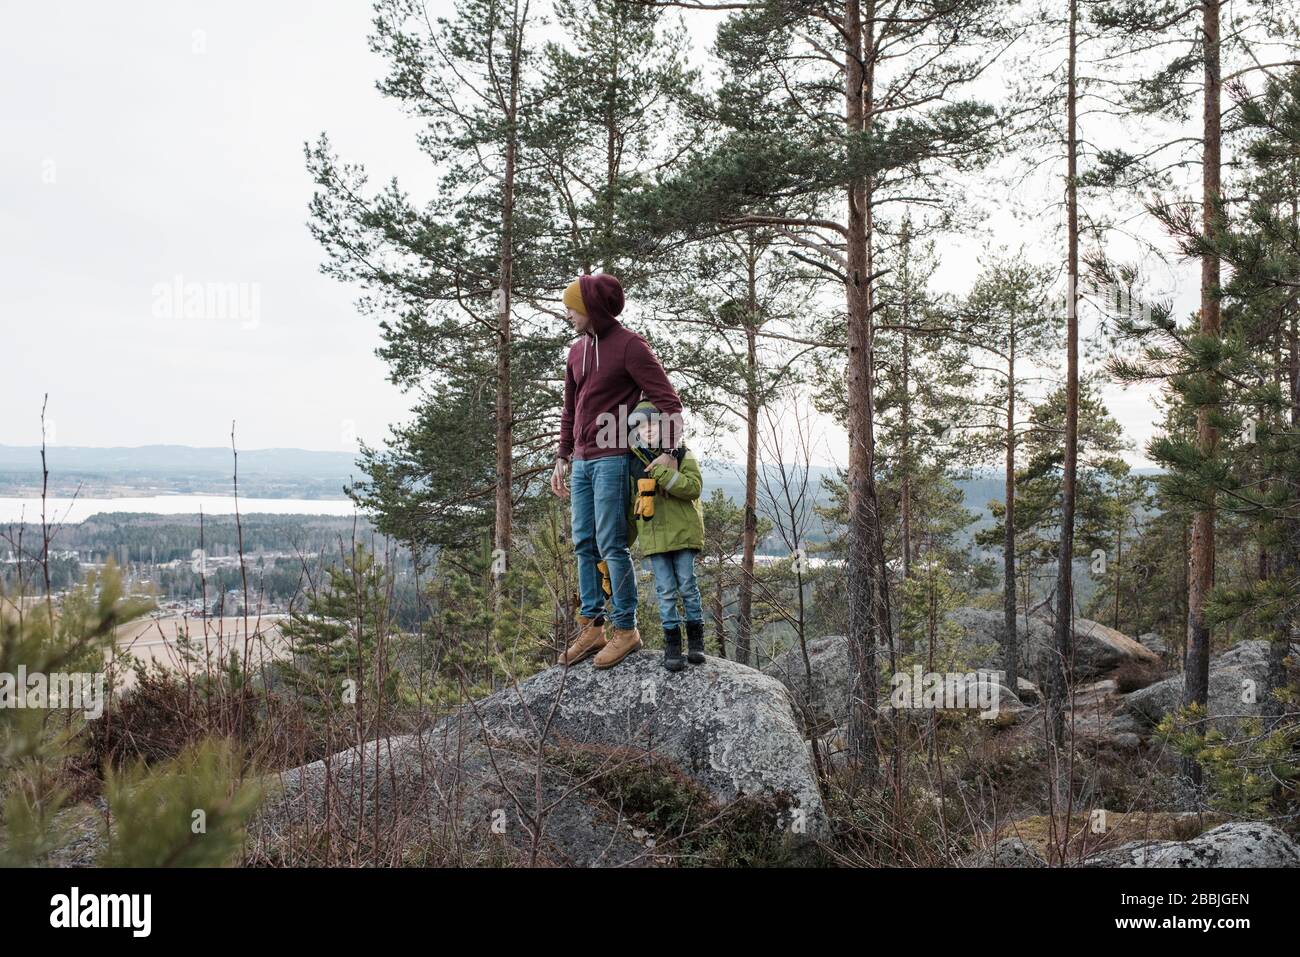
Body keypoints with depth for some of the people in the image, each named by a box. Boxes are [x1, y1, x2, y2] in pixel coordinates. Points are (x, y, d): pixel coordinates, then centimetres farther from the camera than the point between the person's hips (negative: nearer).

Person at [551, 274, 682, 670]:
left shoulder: (630, 346, -8)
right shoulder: (577, 350, 16)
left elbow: (667, 400, -9)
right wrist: (562, 459, 19)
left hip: (612, 461, -8)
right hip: (581, 463, 8)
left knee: (611, 545, -7)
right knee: (584, 545, 8)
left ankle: (625, 628, 0)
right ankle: (592, 626, 13)